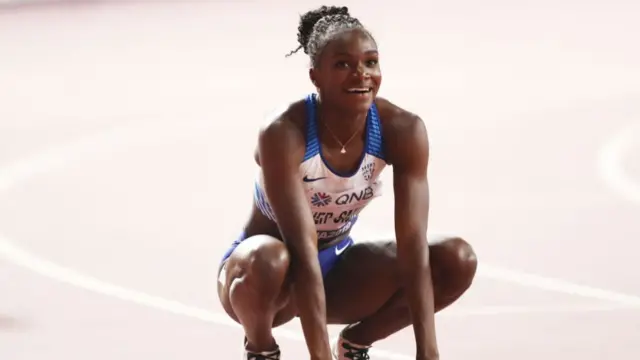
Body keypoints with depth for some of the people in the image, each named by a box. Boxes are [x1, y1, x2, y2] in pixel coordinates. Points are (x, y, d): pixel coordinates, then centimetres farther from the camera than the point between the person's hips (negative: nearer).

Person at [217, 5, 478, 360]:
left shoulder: (402, 131, -19)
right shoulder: (284, 134, -31)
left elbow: (412, 244, -23)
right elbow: (303, 251, -36)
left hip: (335, 268, 4)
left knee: (457, 260, -17)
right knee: (268, 259, -40)